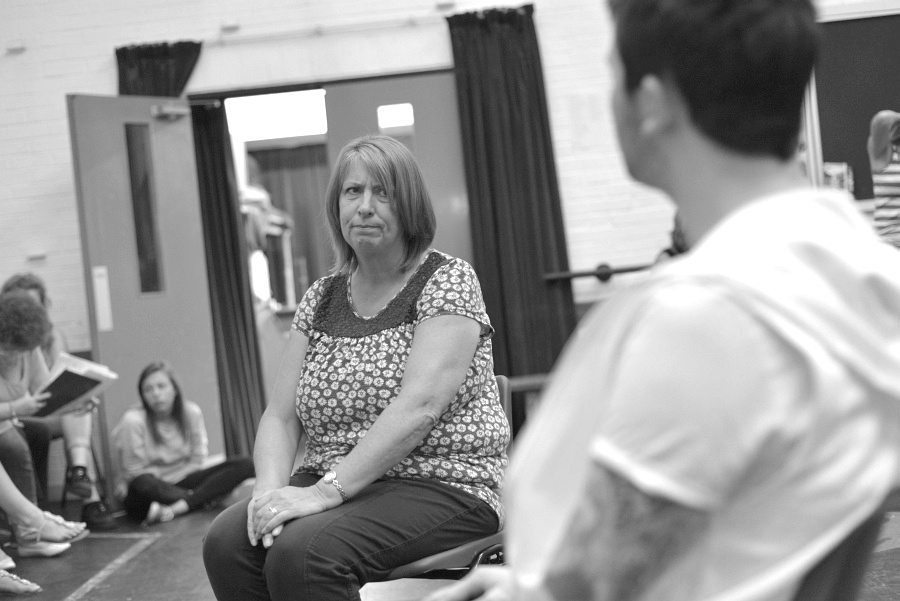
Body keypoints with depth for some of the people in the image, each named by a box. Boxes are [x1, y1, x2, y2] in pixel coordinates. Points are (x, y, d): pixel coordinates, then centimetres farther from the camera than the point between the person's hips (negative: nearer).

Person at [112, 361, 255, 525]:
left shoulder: (192, 412, -3)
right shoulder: (133, 421, -15)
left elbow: (197, 461, 3)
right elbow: (134, 472, -13)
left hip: (182, 481, 4)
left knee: (245, 465, -15)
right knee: (144, 484, -42)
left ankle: (175, 507, -29)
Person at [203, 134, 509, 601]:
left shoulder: (448, 281, -3)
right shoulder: (320, 299, 14)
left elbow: (419, 406, -17)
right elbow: (280, 417, 9)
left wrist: (327, 489, -24)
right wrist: (271, 487, -13)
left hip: (442, 487, -5)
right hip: (334, 488, 6)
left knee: (304, 552, -32)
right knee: (226, 541, -22)